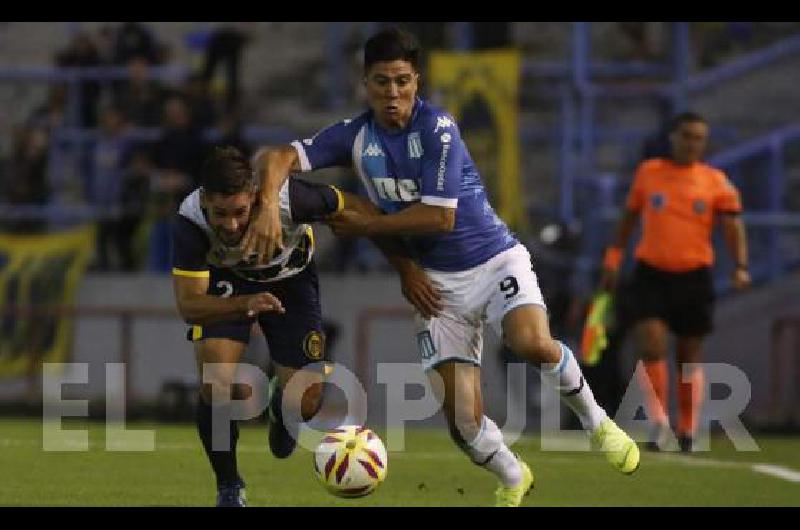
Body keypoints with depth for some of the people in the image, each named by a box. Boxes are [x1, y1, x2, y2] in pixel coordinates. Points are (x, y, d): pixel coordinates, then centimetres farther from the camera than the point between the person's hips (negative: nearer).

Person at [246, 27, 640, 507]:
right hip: (437, 283, 4)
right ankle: (513, 480, 24)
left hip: (494, 260, -4)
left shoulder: (437, 128, -17)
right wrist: (269, 206, -28)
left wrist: (365, 225, -15)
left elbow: (439, 216, -22)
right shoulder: (356, 136, -2)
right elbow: (282, 158, -8)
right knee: (462, 419, -8)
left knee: (533, 343, -35)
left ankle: (595, 419, -6)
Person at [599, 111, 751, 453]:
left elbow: (733, 226, -4)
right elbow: (629, 218, 14)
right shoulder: (648, 173, 4)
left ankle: (688, 432, 19)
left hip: (694, 277, 0)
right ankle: (658, 421, -8)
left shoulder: (715, 182, 0)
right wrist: (612, 261, 12)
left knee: (690, 357, 8)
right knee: (651, 346, -17)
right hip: (651, 274, 0)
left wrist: (740, 266, -20)